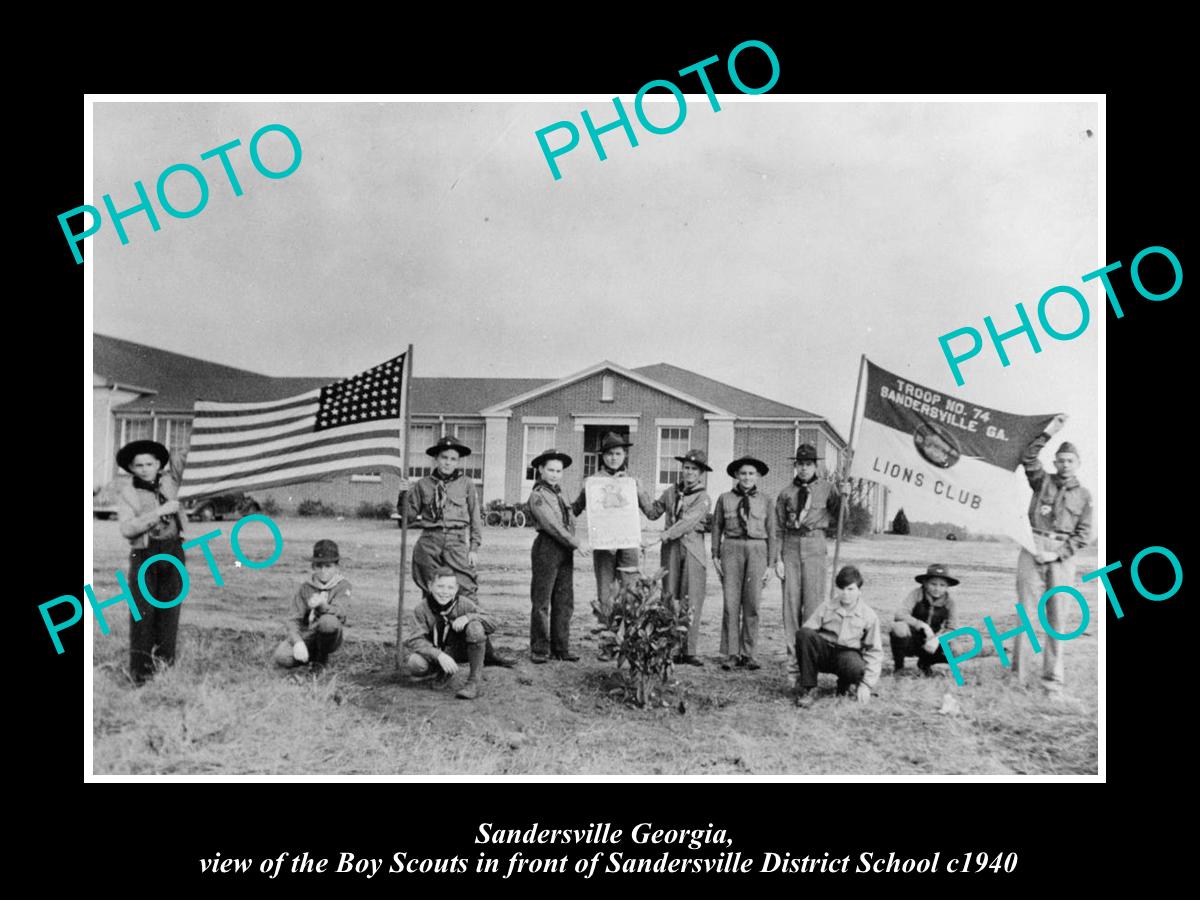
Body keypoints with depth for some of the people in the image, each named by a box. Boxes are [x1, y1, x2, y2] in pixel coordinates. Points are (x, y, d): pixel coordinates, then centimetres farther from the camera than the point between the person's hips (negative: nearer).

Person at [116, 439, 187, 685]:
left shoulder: (169, 481, 7)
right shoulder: (128, 494, -1)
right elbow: (127, 529, -14)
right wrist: (159, 512, -18)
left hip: (173, 553, 3)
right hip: (144, 555, -2)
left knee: (169, 609, 4)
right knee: (141, 612, -6)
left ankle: (165, 661, 13)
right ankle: (139, 669, -1)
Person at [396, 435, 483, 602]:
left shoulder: (466, 484, 3)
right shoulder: (423, 484, 7)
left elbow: (476, 517, 5)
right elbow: (409, 516, 12)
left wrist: (474, 548, 1)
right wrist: (404, 494, -3)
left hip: (458, 543, -2)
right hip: (429, 543, 2)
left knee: (464, 593, -9)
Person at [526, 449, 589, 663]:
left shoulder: (559, 493, 18)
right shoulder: (537, 496, -6)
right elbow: (551, 525, -14)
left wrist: (573, 544, 3)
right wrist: (576, 543, -15)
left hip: (565, 550, 7)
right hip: (547, 548, -7)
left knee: (564, 602, 8)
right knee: (541, 603, -1)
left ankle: (561, 648, 14)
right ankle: (539, 649, 5)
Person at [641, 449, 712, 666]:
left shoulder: (703, 497, -2)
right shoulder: (672, 491, 13)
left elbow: (687, 523, -14)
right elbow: (653, 512, 19)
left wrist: (659, 537, -20)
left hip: (692, 548, -3)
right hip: (671, 548, 3)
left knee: (691, 601, -6)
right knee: (670, 599, 1)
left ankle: (689, 651, -5)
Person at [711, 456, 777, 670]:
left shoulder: (765, 501, 8)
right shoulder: (725, 499, 8)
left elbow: (771, 532, 9)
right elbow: (717, 527, 12)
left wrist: (770, 563, 5)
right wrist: (715, 555, 6)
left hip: (757, 550, 0)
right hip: (731, 549, 0)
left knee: (752, 604, -1)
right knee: (731, 603, -3)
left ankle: (747, 653, 8)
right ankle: (729, 654, 3)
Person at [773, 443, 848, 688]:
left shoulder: (826, 489, 8)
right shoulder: (786, 493, 10)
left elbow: (837, 517, 10)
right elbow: (778, 528, 9)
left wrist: (843, 496, -5)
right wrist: (777, 558, 2)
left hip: (814, 546, -1)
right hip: (791, 546, 1)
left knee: (813, 603, -5)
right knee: (791, 604, 1)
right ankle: (793, 663, 7)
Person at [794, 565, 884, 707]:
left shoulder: (869, 615, -2)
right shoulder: (826, 608, -1)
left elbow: (875, 652, -1)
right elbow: (804, 635, -4)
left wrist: (866, 684, -10)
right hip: (824, 653, 1)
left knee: (855, 667, -40)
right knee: (804, 633, -31)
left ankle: (845, 685, 2)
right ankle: (806, 689, -20)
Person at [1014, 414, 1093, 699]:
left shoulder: (1084, 496, 10)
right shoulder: (1043, 481, 10)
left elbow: (1083, 534, 4)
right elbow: (1028, 459, -6)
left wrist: (1057, 554, -8)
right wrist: (1049, 432, -10)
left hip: (1063, 557, 1)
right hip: (1033, 550, -1)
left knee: (1057, 619, 2)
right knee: (1027, 613, -3)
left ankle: (1053, 681, 7)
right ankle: (1017, 674, 1)